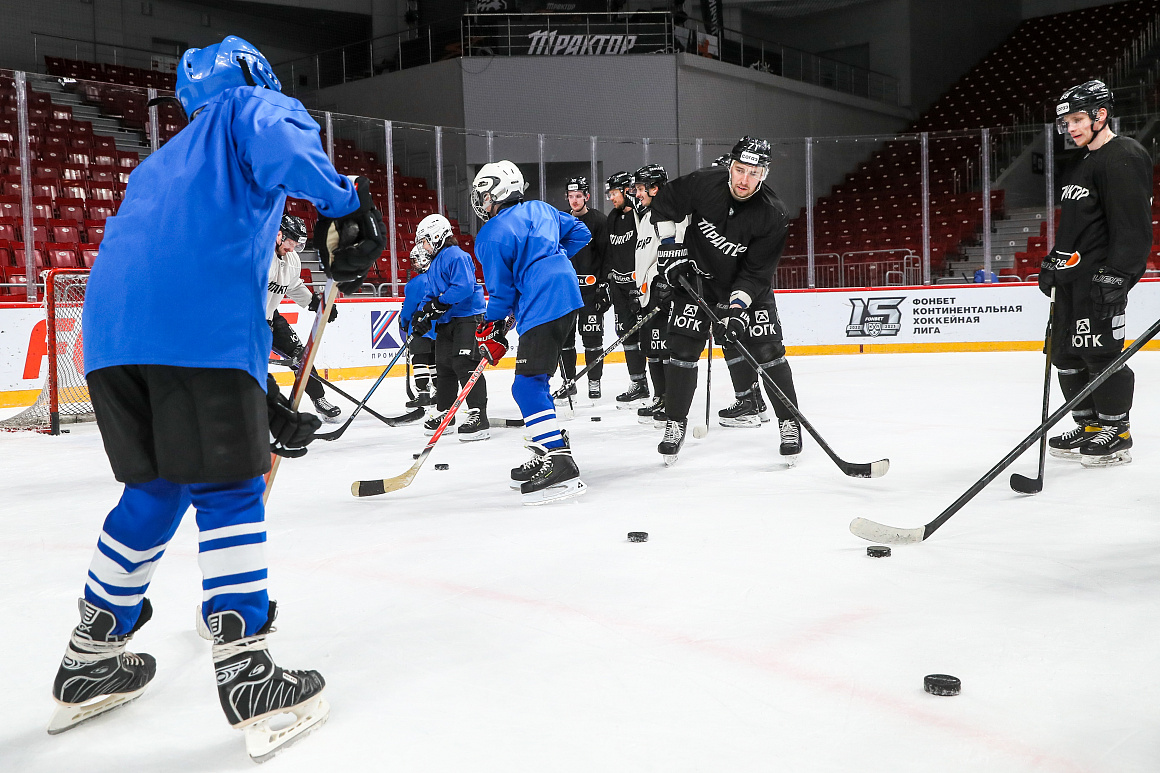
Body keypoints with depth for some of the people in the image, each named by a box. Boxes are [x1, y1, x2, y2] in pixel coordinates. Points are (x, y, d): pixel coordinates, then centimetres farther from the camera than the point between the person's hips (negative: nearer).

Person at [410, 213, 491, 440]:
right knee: (443, 366, 14)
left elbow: (464, 287, -24)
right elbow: (430, 294, 19)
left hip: (467, 317, -10)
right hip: (445, 322, 10)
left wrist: (439, 303, -24)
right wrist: (422, 315, 4)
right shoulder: (435, 263, 19)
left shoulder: (456, 257, -13)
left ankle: (478, 416, -15)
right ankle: (443, 413, 27)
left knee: (465, 364, -15)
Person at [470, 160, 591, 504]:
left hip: (542, 309, -9)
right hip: (567, 297, 9)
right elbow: (579, 232, 27)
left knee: (527, 386, -12)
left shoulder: (491, 236, -5)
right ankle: (549, 451, 23)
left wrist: (491, 331, 11)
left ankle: (560, 466, -21)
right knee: (534, 381, 18)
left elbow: (501, 290, -3)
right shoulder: (540, 210, 17)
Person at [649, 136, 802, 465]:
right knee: (682, 349, -4)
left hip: (749, 285, -1)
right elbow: (663, 203, -1)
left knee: (767, 351, -7)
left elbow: (756, 272, -20)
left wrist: (737, 306, -30)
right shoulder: (703, 183, -19)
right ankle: (675, 423, 8)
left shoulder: (773, 216, -23)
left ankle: (789, 423, 6)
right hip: (696, 275, 1)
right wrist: (670, 246, -7)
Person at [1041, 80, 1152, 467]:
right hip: (1072, 276, 10)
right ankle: (1089, 427, 20)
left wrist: (1117, 274, -24)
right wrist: (1053, 262, 23)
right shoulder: (1083, 163, 20)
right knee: (1066, 354, 10)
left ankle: (1116, 433, 3)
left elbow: (1133, 225, -18)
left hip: (1101, 278, -10)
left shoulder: (1124, 156, -10)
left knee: (1101, 353, -8)